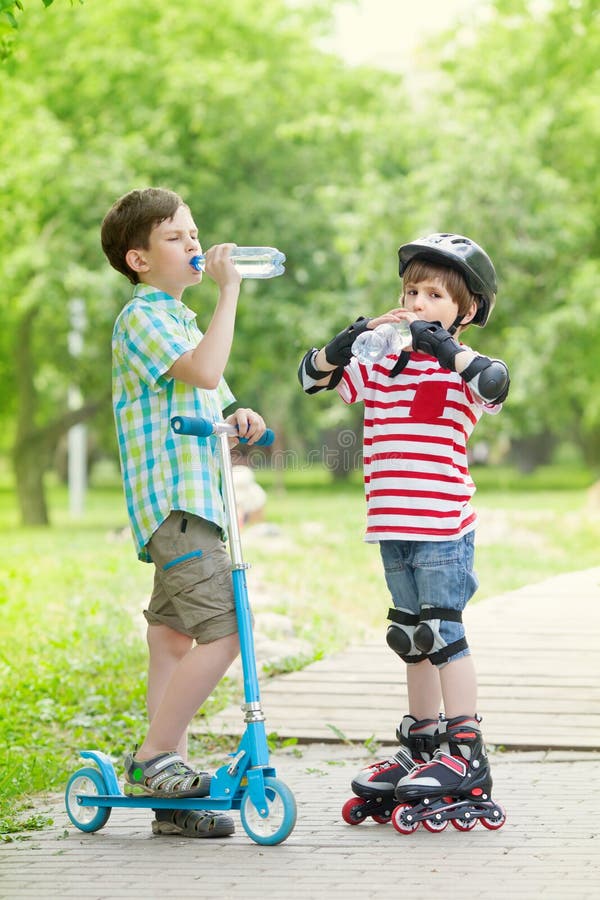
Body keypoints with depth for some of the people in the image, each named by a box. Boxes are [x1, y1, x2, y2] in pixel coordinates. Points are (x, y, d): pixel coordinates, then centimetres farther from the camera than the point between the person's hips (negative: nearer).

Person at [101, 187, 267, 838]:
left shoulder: (182, 320, 24)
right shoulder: (141, 317, -8)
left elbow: (207, 404, 29)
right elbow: (203, 371, -24)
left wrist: (238, 418, 6)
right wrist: (228, 290, -18)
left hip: (197, 500, 10)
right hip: (172, 499, -10)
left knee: (174, 639, 10)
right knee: (222, 634, -18)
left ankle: (171, 799, 11)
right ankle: (151, 758, -8)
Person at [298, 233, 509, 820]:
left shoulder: (461, 367, -6)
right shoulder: (379, 363, 11)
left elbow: (494, 383, -28)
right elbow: (313, 376, 11)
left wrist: (440, 345, -26)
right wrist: (353, 338, -6)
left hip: (443, 527, -7)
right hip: (392, 528, 7)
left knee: (442, 634, -7)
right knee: (411, 638, 14)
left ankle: (466, 751, -1)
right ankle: (422, 744, 25)